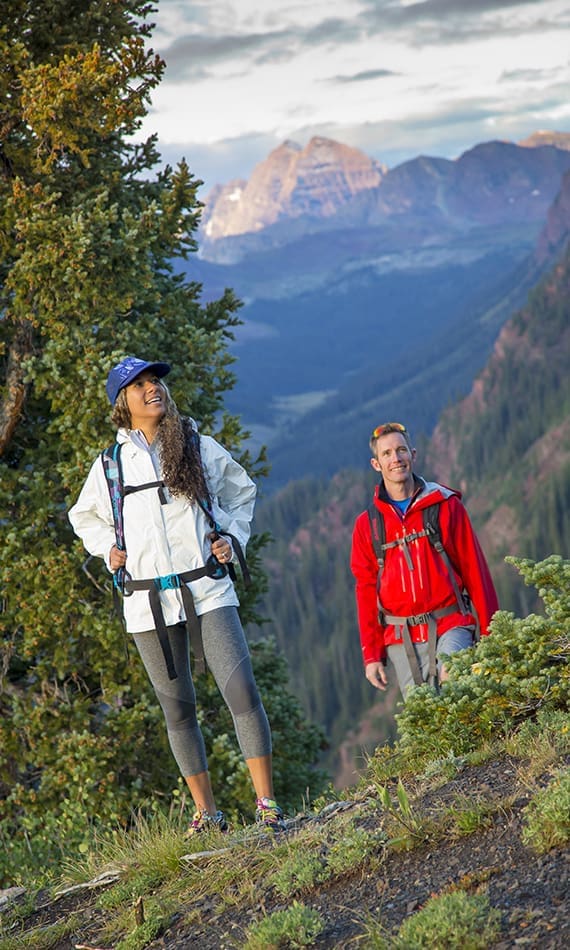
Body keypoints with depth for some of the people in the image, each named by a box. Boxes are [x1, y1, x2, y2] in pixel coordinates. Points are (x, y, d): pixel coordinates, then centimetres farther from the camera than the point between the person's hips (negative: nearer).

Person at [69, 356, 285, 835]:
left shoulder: (201, 448, 5)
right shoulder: (110, 465, 6)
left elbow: (241, 491, 22)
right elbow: (84, 516, 24)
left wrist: (231, 537, 6)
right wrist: (108, 548, 6)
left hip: (208, 589, -1)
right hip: (148, 601, 1)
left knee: (242, 690, -13)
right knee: (178, 707, 7)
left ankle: (267, 803, -7)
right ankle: (206, 812, 18)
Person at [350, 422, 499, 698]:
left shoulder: (445, 505, 5)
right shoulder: (367, 524, 9)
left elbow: (474, 569, 6)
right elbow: (366, 590, 11)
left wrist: (489, 632, 2)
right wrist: (371, 655, 6)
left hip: (450, 625, -2)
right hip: (401, 639, 2)